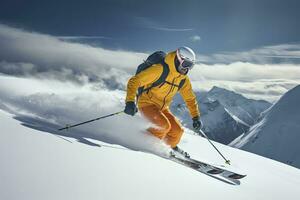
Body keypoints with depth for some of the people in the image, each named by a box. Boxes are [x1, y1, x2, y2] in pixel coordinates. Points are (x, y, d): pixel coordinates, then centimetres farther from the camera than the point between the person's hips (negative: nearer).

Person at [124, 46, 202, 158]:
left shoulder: (183, 79, 0)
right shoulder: (159, 69, -23)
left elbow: (190, 99, 13)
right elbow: (134, 81, -24)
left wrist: (196, 117, 5)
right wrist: (130, 101, -36)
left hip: (162, 108, 7)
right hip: (147, 103, -7)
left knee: (178, 130, 0)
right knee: (164, 125, -27)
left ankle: (172, 146, 32)